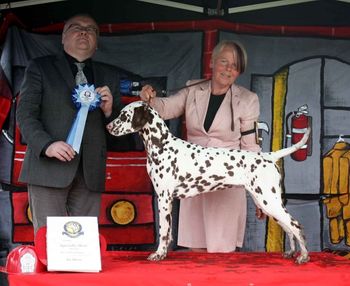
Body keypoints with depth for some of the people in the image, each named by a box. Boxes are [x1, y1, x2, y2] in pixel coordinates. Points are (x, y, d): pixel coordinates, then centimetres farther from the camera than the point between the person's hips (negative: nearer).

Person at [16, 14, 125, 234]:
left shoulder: (109, 75, 19)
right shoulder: (40, 67, 10)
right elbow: (25, 114, 1)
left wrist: (109, 110, -5)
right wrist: (46, 145, -16)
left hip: (90, 172, 3)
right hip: (49, 167, -3)